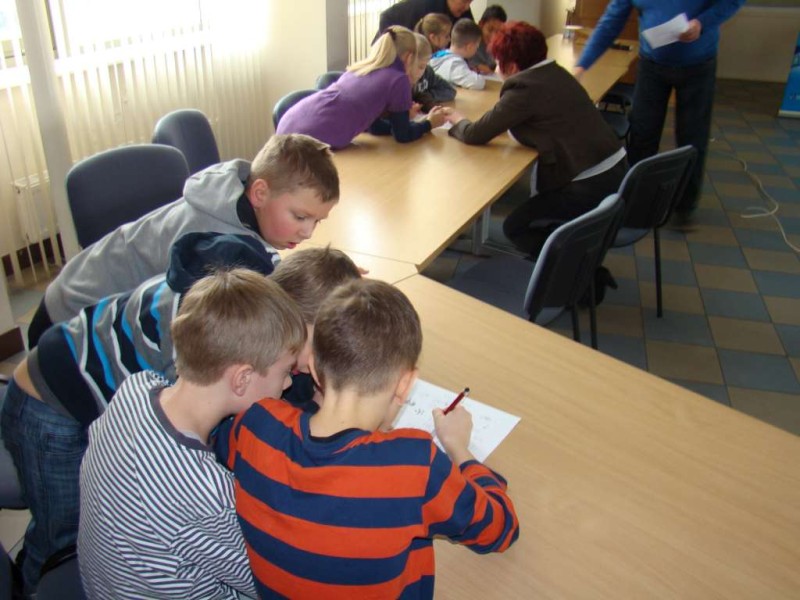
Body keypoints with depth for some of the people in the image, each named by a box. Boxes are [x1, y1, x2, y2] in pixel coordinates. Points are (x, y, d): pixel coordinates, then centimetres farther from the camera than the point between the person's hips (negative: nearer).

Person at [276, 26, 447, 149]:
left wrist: (403, 116, 36)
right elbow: (402, 136, 7)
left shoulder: (363, 67, 23)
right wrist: (429, 123, 22)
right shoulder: (398, 79, -2)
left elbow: (375, 125, 30)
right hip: (310, 139, -9)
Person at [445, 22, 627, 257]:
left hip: (591, 185, -9)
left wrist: (457, 121, 9)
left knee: (515, 226, 4)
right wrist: (507, 121, 12)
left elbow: (476, 135, -11)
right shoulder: (555, 73, 10)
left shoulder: (524, 87, -15)